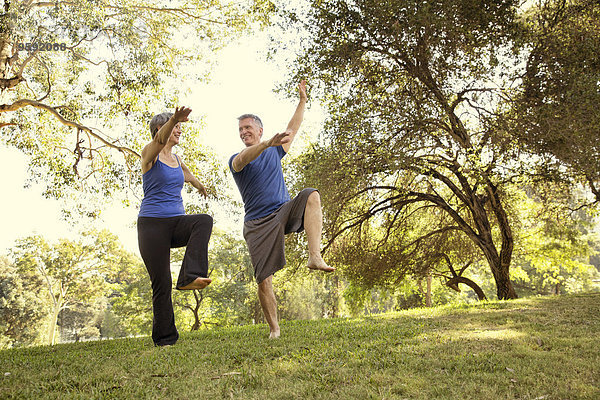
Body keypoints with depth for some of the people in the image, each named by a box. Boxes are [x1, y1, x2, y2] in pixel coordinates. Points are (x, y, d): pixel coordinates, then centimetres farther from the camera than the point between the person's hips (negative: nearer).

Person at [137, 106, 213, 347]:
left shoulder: (177, 160, 18)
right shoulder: (149, 154, -2)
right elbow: (160, 139, -26)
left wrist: (200, 186, 61)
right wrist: (173, 120, -47)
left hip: (177, 223, 5)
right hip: (152, 224, -5)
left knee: (204, 220, -29)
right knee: (161, 283, -6)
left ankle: (189, 278, -36)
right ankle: (164, 339, 6)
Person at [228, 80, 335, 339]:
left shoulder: (274, 151, 18)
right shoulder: (236, 159, 5)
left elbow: (293, 128, 22)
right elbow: (244, 159, -20)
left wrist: (302, 99, 16)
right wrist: (269, 143, -38)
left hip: (284, 211, 3)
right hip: (257, 223, -2)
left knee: (311, 195, -27)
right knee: (264, 280, -8)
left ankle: (315, 256, -36)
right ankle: (274, 329, 9)